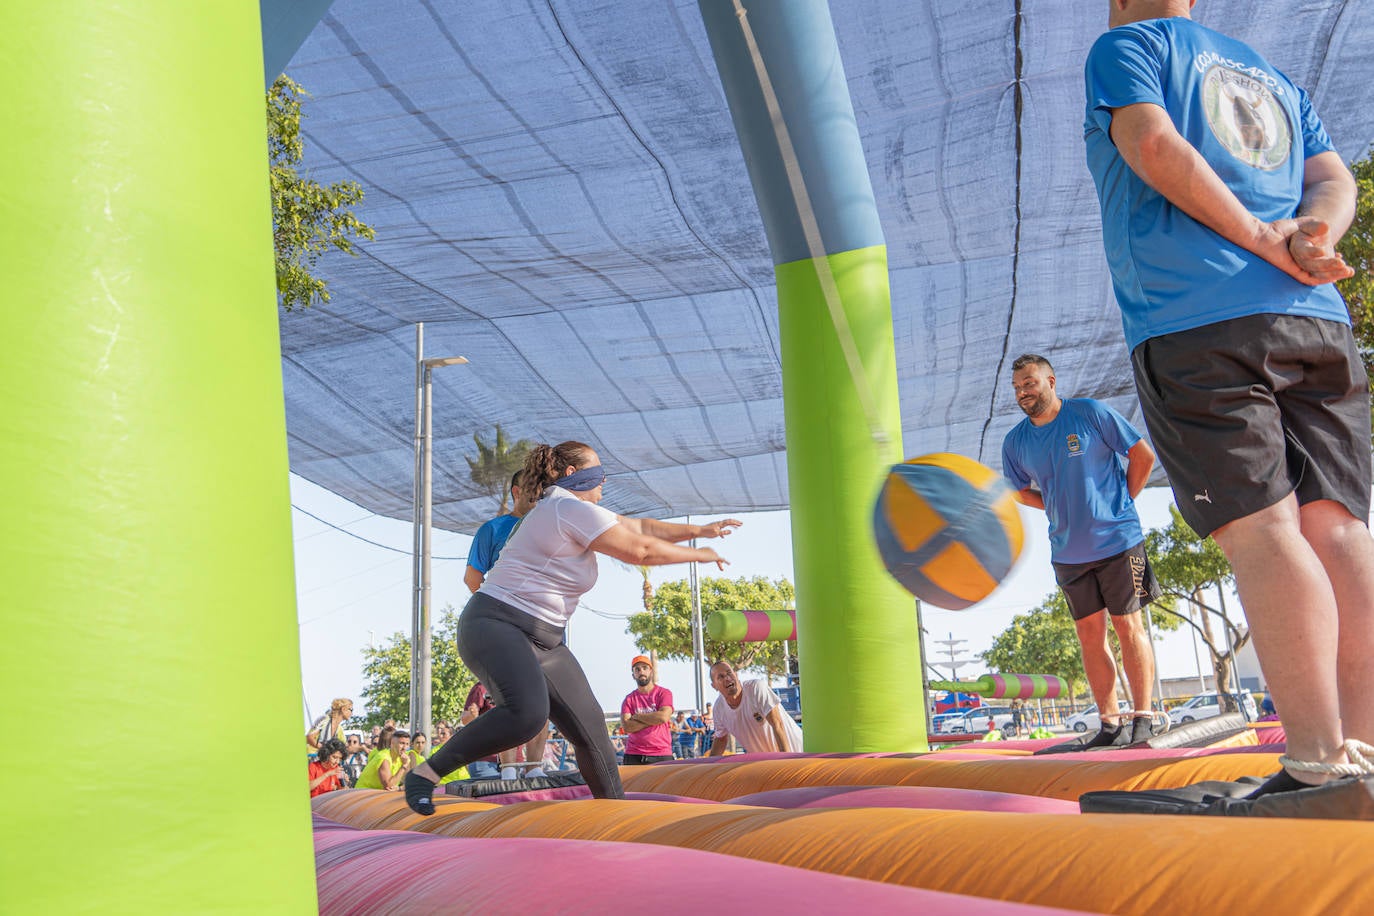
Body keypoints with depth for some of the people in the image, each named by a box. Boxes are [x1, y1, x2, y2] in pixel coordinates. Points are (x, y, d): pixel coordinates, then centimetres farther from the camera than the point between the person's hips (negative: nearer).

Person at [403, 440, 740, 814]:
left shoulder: (574, 509, 18)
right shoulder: (573, 509, -13)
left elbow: (640, 527, 24)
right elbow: (640, 550, -11)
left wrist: (700, 530, 20)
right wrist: (698, 555, 2)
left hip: (543, 640, 10)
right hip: (495, 625, -10)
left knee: (591, 730, 4)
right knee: (528, 713, -34)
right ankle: (426, 773, -23)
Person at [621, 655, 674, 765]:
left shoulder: (664, 693, 5)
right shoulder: (629, 699, 11)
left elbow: (663, 717, -13)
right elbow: (626, 727, -4)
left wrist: (637, 716, -2)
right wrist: (653, 719, -8)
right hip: (634, 756, 2)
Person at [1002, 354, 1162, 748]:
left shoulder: (1091, 413, -8)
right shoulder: (1015, 442, 3)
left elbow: (1143, 454, 0)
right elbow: (1023, 492, 19)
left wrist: (1122, 504, 1)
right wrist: (1066, 512, 8)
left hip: (1117, 540, -4)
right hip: (1068, 551, 4)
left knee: (1128, 625, 1)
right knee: (1090, 635, 5)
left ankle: (1144, 717, 8)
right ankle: (1110, 723, 12)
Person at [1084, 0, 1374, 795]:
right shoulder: (1277, 79, 31)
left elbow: (1156, 146, -6)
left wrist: (1262, 241, -5)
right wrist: (1305, 237, -3)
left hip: (1194, 321, -6)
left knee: (1260, 529, -13)